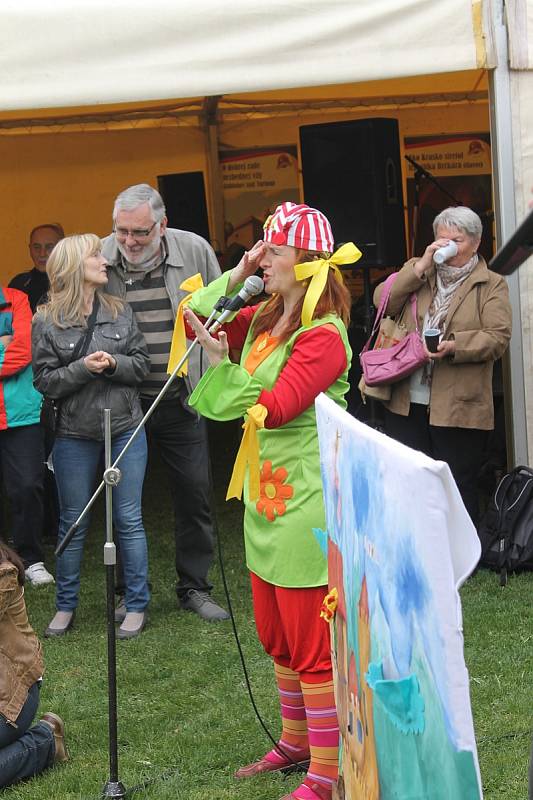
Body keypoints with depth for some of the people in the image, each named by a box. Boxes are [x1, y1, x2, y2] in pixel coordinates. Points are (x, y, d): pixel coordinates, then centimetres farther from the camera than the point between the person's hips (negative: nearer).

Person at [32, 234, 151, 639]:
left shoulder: (121, 311, 3)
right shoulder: (47, 322, -4)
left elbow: (143, 364, 3)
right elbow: (46, 381, -6)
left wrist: (114, 363, -16)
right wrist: (83, 368, -20)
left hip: (125, 428, 1)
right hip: (75, 435, -1)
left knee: (129, 519, 4)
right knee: (73, 522, 9)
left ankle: (137, 606, 14)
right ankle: (66, 606, 22)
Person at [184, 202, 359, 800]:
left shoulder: (322, 335, -18)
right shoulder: (263, 319, 9)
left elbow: (273, 409, -23)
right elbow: (195, 322, 14)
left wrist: (221, 362, -25)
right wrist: (235, 277, 2)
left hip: (305, 506, -9)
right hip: (265, 501, 9)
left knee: (312, 645, -2)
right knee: (277, 637, 21)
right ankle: (296, 740, 37)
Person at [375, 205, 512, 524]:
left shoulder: (492, 285, 4)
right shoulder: (418, 270, 15)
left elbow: (498, 337, -8)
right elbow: (383, 302, 1)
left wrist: (453, 346, -23)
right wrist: (422, 266, -6)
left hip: (459, 407, -4)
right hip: (406, 403, 4)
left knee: (459, 491, 1)